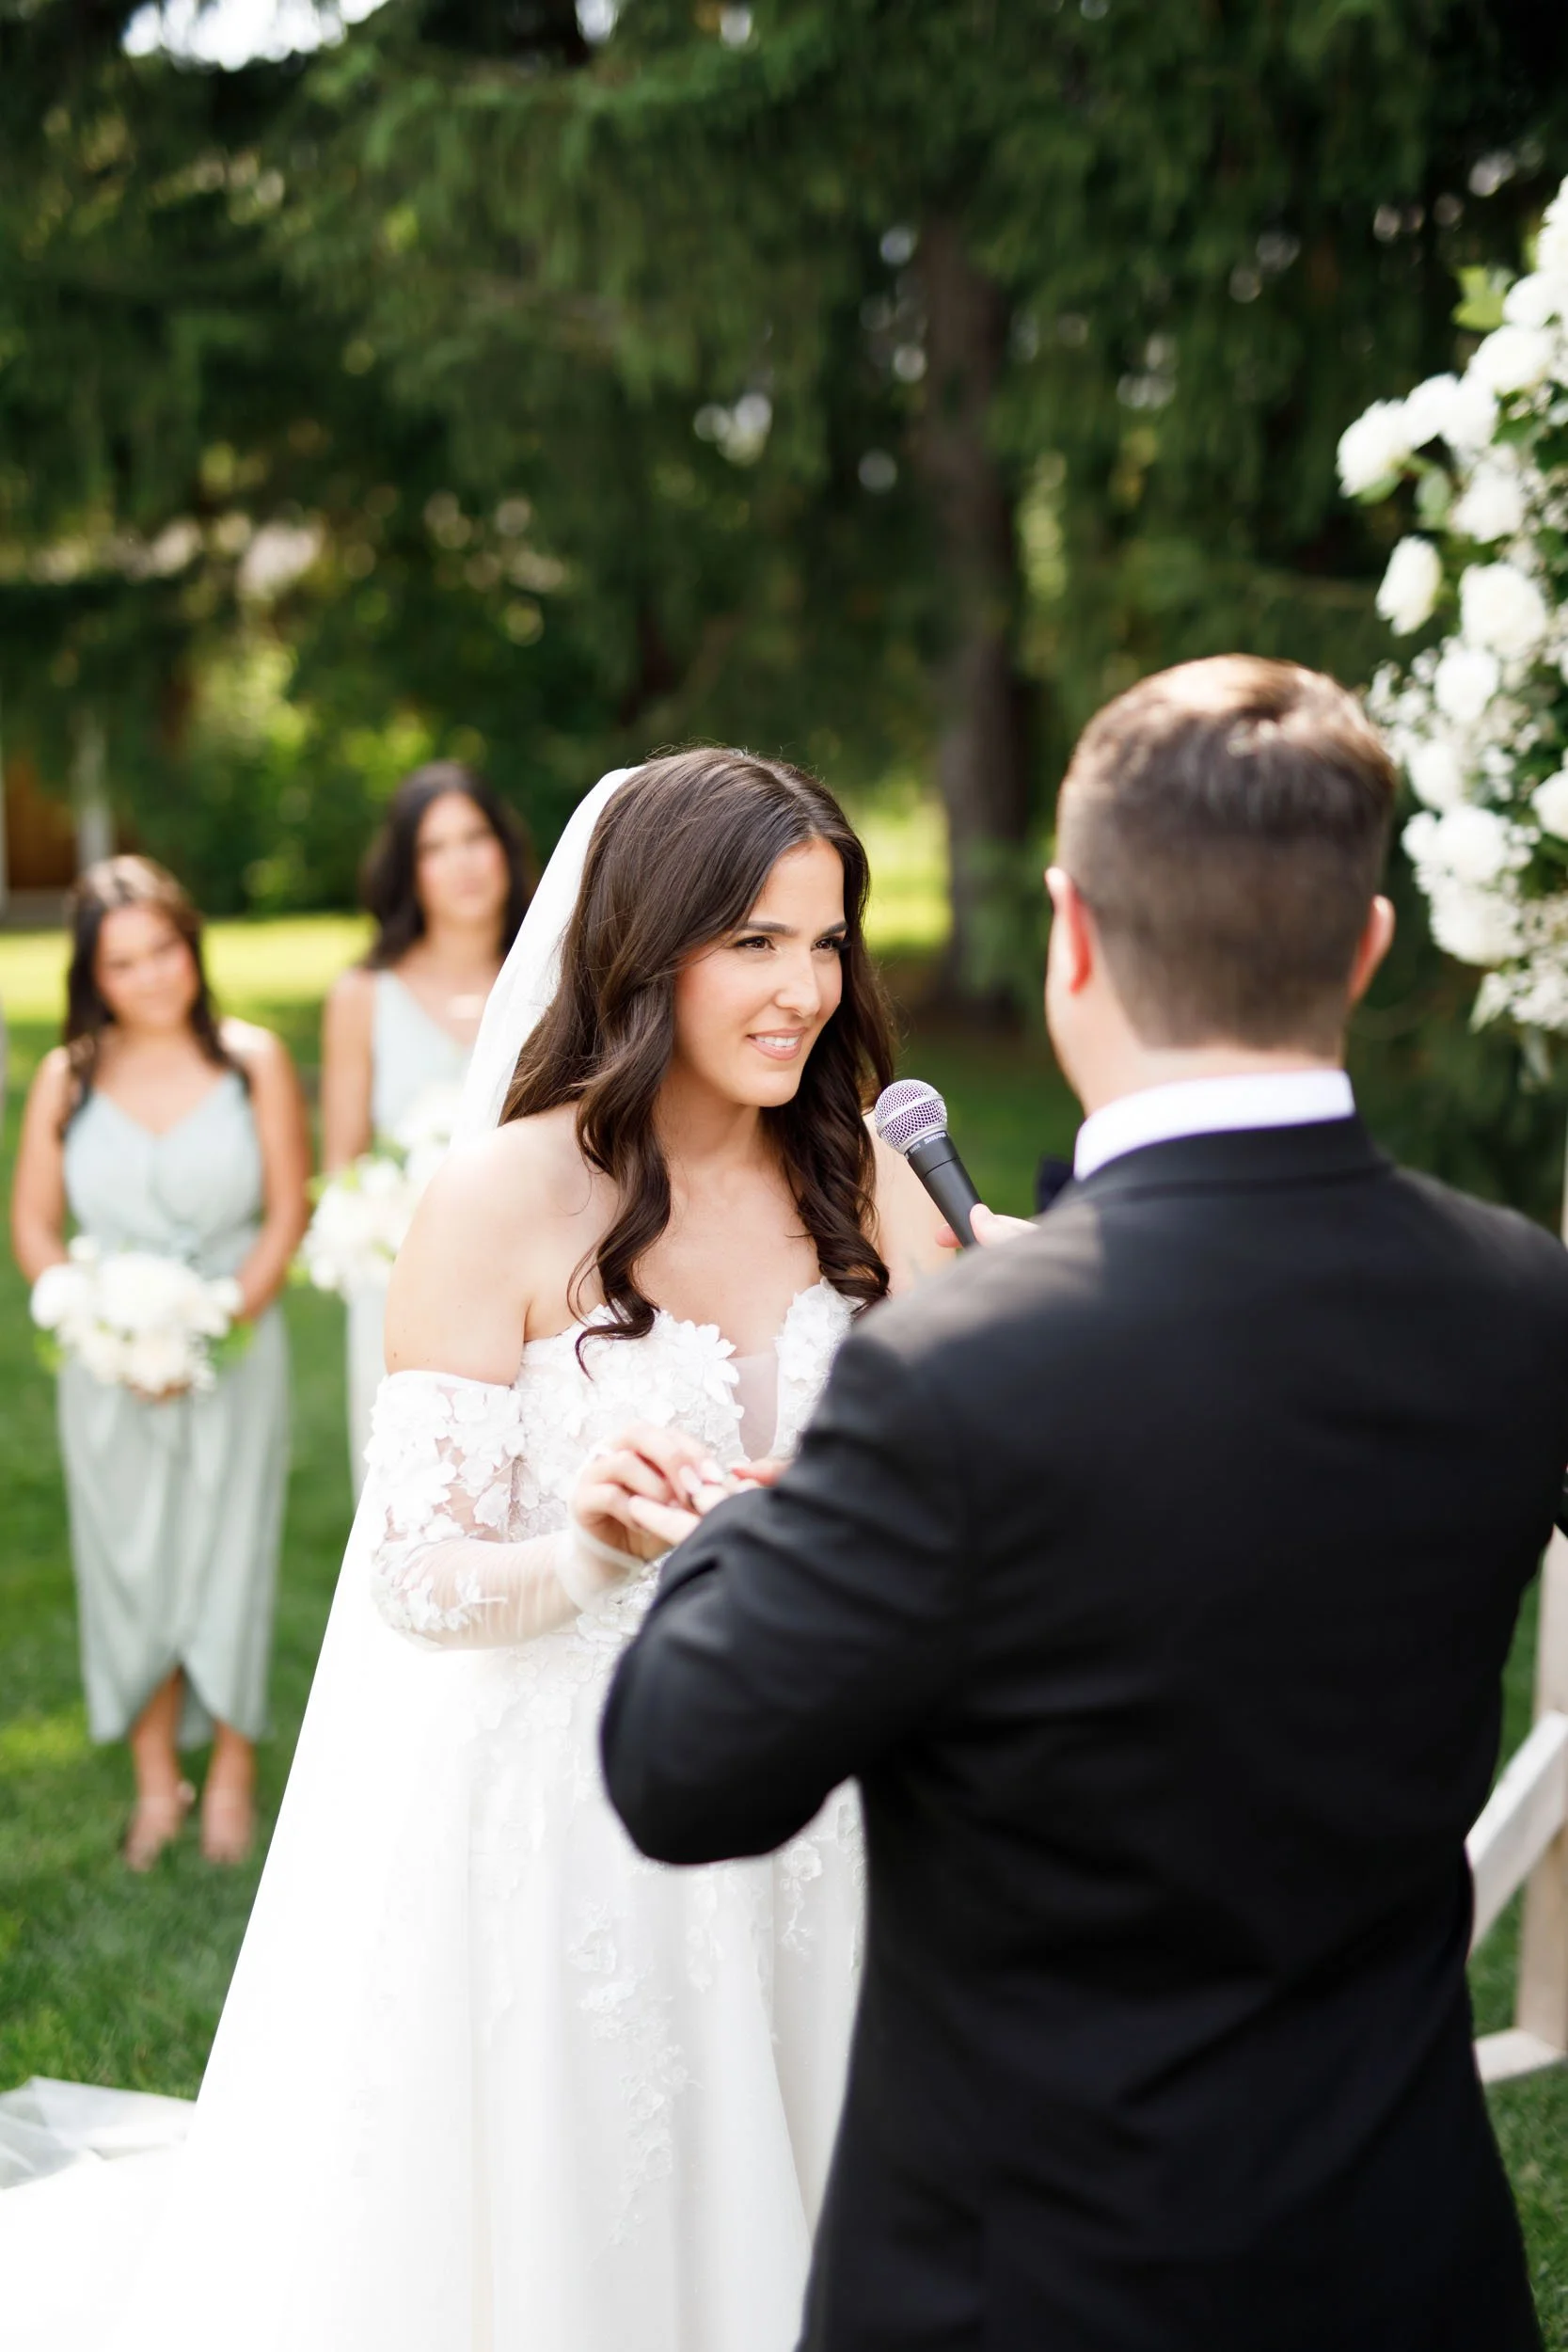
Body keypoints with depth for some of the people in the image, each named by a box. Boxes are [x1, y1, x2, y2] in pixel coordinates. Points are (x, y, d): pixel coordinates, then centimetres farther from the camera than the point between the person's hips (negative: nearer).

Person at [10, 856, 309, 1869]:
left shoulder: (253, 1061, -1)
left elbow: (288, 1210, -1)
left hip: (235, 1357, -1)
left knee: (228, 1555, 3)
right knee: (129, 1562, 6)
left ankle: (232, 1775, 17)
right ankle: (156, 1783, 18)